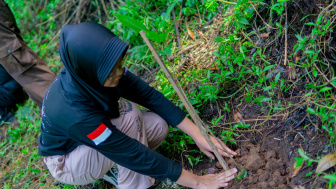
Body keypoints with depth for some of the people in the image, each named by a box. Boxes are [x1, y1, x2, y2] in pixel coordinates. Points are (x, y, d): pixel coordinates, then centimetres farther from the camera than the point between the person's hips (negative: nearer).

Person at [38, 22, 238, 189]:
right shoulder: (75, 113, -41)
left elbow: (150, 96, -16)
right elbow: (135, 155, -36)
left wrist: (198, 136, -18)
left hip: (95, 134, 7)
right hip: (66, 161, -6)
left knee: (158, 126, -14)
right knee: (129, 115, -31)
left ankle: (112, 168, 6)